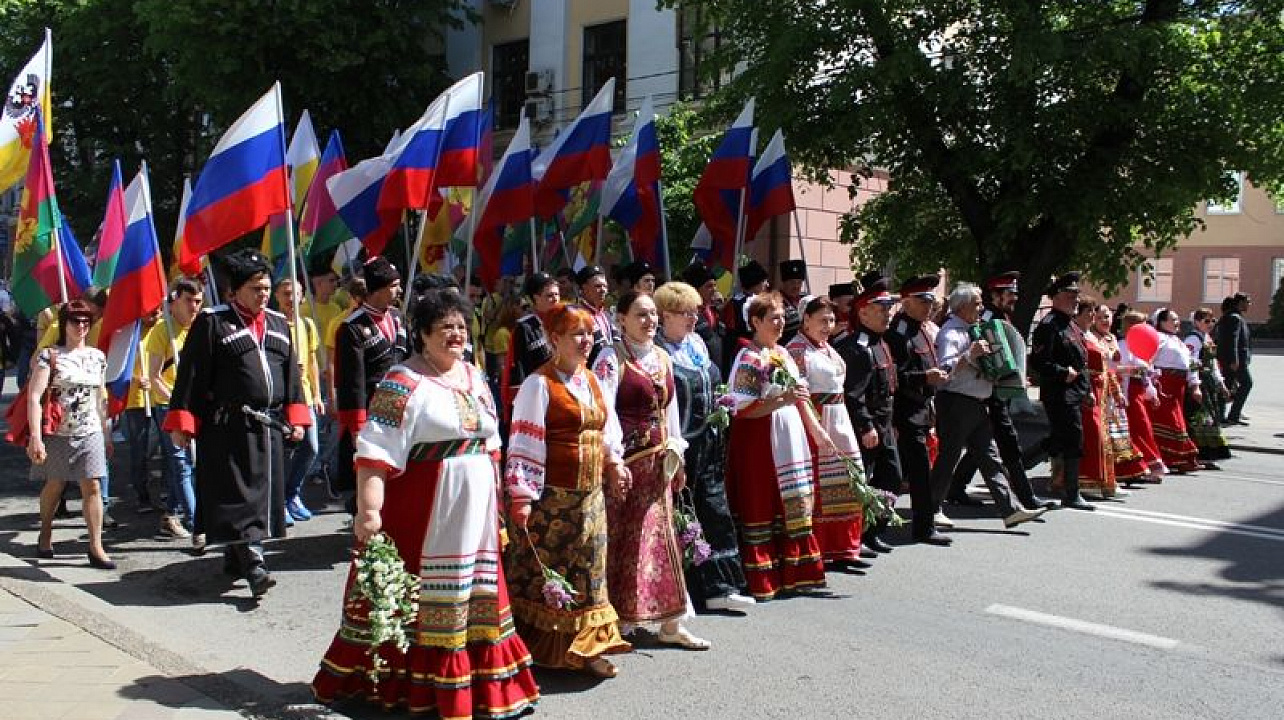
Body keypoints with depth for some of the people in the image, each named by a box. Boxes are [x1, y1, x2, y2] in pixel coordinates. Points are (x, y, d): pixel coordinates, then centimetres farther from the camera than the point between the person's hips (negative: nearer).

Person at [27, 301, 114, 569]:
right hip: (57, 434, -2)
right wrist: (35, 437, -19)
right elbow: (34, 396, -12)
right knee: (54, 486, 12)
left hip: (90, 433, 2)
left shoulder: (97, 356, 7)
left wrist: (107, 435, 15)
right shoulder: (49, 355, -6)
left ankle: (96, 548, -2)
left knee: (92, 487, -4)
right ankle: (45, 535, 36)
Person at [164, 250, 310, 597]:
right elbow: (190, 376, -5)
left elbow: (291, 374, 17)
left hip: (270, 427, 6)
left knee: (262, 493, 11)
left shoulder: (278, 324, 13)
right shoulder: (211, 322, -4)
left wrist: (296, 419, 11)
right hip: (228, 428, -6)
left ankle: (235, 556, 27)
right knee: (238, 495, -7)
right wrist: (181, 423, -9)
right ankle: (253, 565, -10)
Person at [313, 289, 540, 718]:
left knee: (472, 593, 14)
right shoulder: (404, 383, -12)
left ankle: (485, 684, 26)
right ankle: (412, 683, 15)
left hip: (475, 511, 7)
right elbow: (376, 450, -20)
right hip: (423, 511, -7)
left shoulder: (474, 376, 12)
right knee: (419, 597, 2)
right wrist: (369, 508, -28)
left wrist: (495, 497, 18)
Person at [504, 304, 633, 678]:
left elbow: (607, 429, 22)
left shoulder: (591, 380, 12)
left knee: (588, 571, 11)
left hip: (590, 493, 7)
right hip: (552, 496, -7)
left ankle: (585, 647, 20)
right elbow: (524, 443, -14)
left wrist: (613, 462, 7)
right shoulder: (539, 383, -11)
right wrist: (522, 496, -18)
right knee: (543, 571, 1)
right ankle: (540, 648, 12)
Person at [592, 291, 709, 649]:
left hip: (659, 460, 6)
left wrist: (677, 457, 17)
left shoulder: (663, 358, 12)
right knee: (621, 537, 1)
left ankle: (671, 623, 16)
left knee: (660, 536, 10)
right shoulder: (611, 358, -9)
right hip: (626, 459, -6)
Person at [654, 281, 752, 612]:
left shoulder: (698, 343, 12)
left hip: (708, 444, 8)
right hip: (679, 446, -8)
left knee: (715, 511, 11)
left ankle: (718, 588, 19)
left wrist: (720, 404, 9)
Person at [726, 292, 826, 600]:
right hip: (760, 439, -8)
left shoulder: (783, 353, 13)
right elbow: (744, 409, -17)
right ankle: (760, 580, 5)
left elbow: (800, 393, 20)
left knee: (793, 505, 10)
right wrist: (784, 400, -23)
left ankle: (791, 572, 20)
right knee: (761, 506, -3)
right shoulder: (749, 358, -10)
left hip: (790, 435, 8)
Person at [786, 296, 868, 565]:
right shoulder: (797, 350, -11)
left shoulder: (827, 347, 15)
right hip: (815, 422, -8)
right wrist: (816, 429, -25)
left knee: (847, 487, 9)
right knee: (818, 488, -2)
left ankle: (843, 549, 19)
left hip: (840, 421, 8)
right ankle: (817, 552, 9)